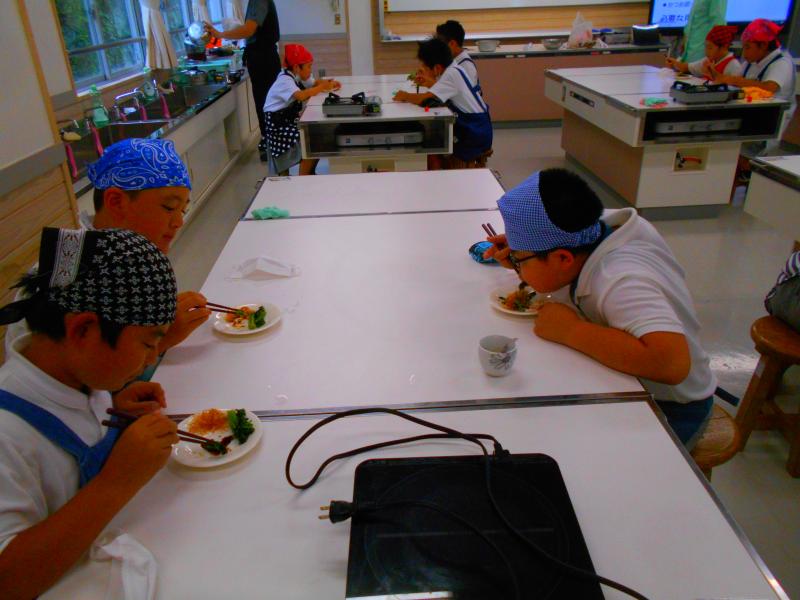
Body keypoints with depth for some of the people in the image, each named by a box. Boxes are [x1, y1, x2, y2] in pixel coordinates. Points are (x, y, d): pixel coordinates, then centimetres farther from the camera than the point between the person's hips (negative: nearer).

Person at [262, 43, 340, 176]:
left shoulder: (297, 76, 7)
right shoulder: (285, 80, -21)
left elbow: (314, 83, 15)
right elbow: (301, 95, -38)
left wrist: (329, 83, -7)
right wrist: (322, 87, -27)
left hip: (291, 120, 9)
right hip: (277, 124, -9)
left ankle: (309, 173, 13)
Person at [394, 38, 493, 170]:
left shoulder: (452, 73, -22)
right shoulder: (452, 70, 4)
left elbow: (425, 99, -29)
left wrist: (405, 96, -13)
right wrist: (430, 79, 5)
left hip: (476, 137, -9)